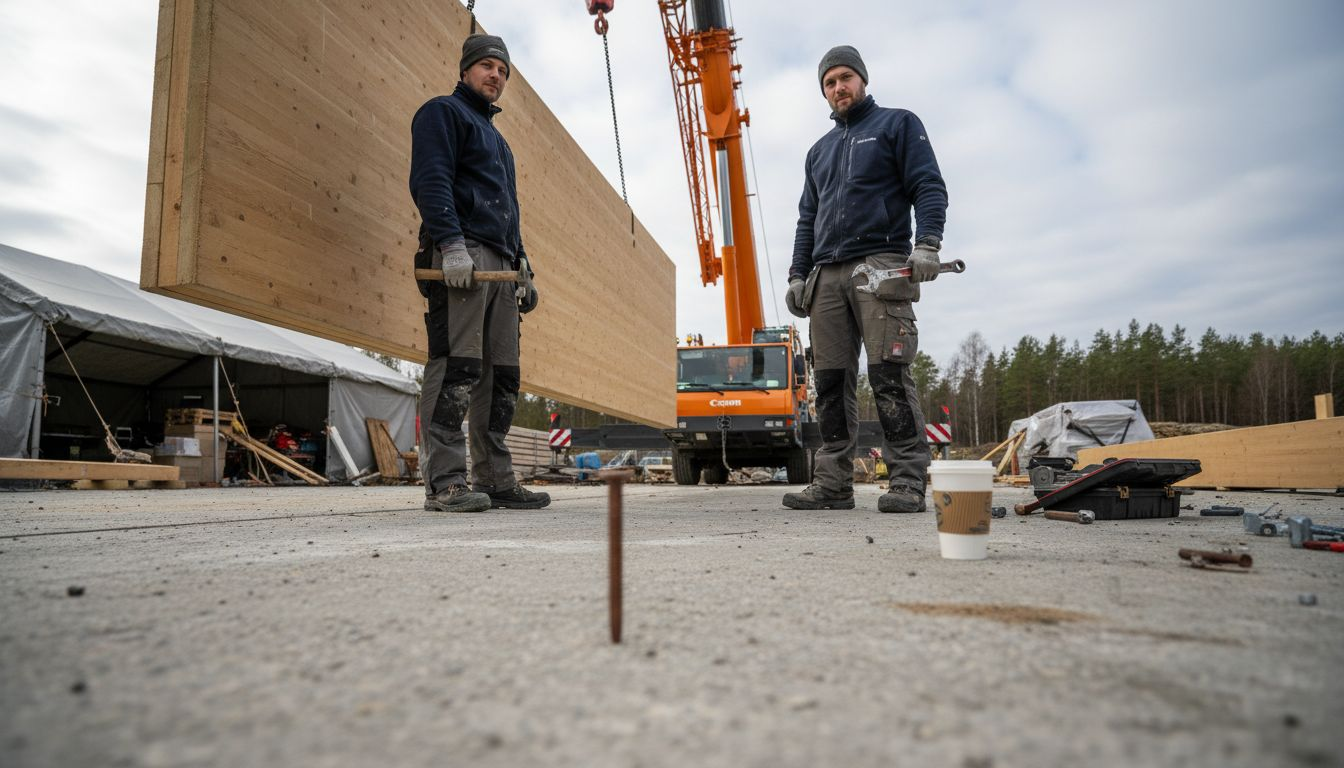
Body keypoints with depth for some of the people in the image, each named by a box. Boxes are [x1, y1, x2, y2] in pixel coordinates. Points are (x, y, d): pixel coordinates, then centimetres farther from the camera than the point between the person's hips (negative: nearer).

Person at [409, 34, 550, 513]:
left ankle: (495, 481, 6)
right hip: (461, 255, -8)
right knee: (457, 367, -15)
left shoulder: (495, 138, 33)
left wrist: (523, 269, 21)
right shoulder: (442, 112, 8)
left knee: (500, 377, 3)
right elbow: (430, 180, -9)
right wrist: (451, 243, -22)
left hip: (501, 265, 9)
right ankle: (445, 482, -14)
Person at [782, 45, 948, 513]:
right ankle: (833, 484, 3)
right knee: (831, 381, 0)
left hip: (881, 267, -5)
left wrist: (927, 243, -15)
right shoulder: (819, 150, 28)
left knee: (889, 374, -13)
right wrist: (798, 273, 14)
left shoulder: (898, 124, 13)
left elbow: (929, 187, 1)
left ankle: (907, 483, -9)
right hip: (826, 276, 5)